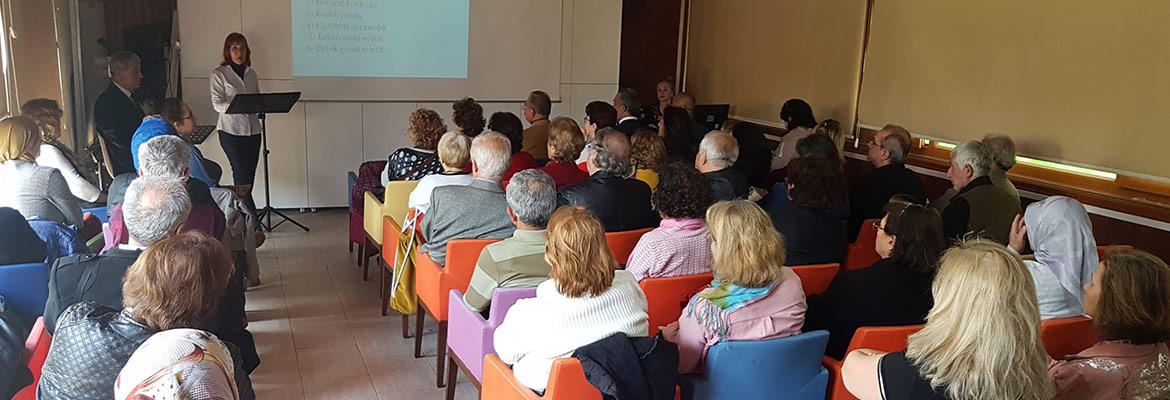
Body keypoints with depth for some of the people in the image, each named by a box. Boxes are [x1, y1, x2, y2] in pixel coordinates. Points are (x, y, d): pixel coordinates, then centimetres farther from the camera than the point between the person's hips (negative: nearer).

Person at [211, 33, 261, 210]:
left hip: (252, 129, 5)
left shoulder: (251, 74, 15)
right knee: (241, 174, -9)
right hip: (231, 130, -5)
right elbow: (217, 104, -9)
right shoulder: (219, 74, 0)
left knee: (249, 175, 4)